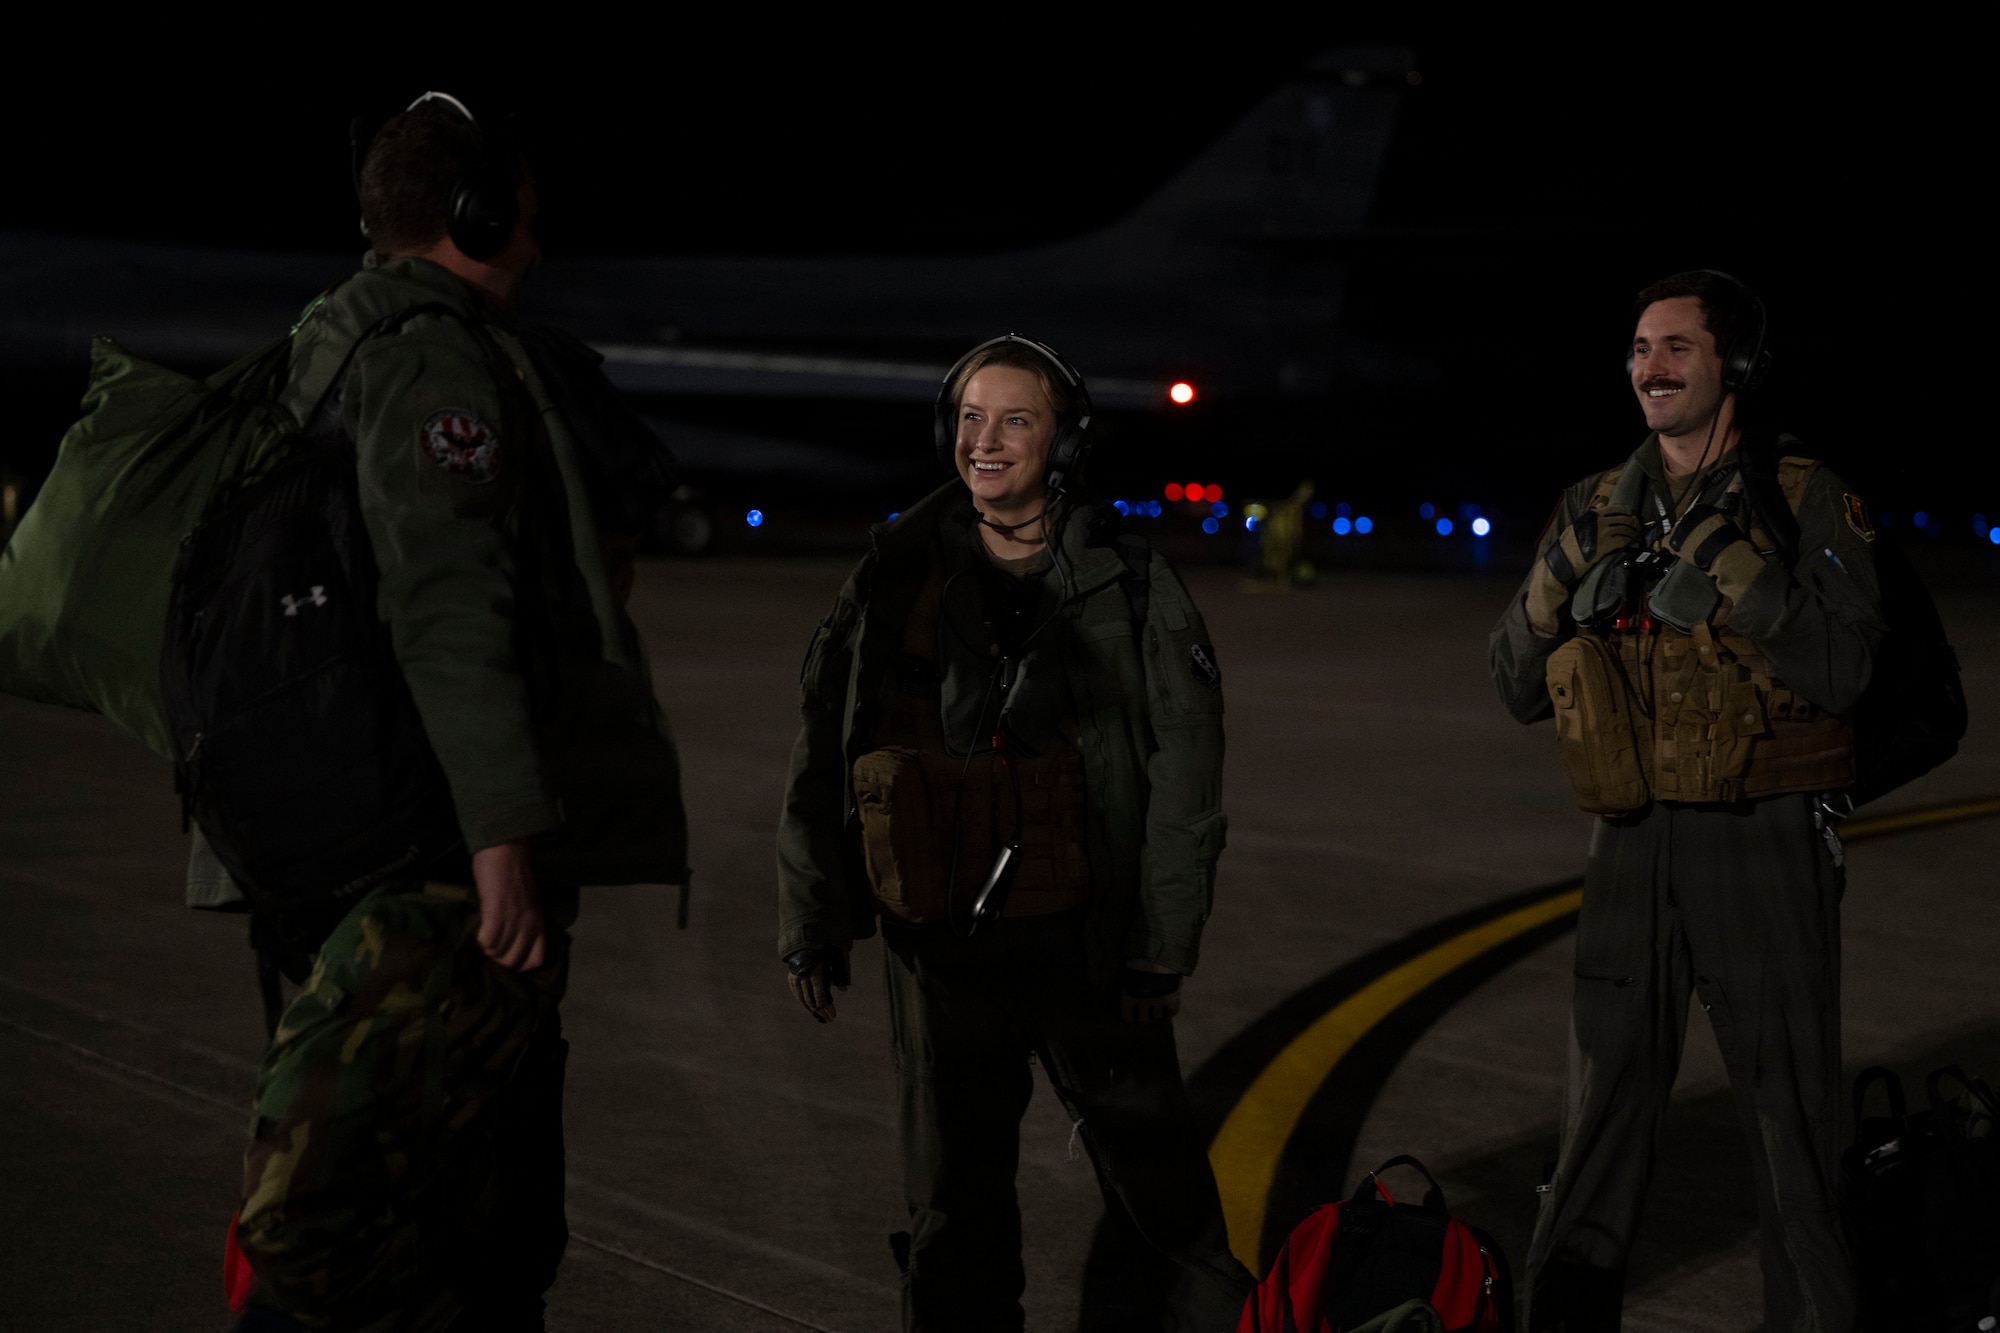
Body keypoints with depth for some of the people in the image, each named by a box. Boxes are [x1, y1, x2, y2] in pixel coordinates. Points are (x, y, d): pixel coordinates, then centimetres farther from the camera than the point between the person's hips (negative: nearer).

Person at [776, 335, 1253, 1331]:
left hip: (1086, 940, -1)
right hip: (937, 941, 2)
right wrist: (811, 926, 7)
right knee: (954, 1198, 13)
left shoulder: (1128, 585, -3)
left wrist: (1160, 947, -4)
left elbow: (1183, 773, -2)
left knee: (1157, 1185, 6)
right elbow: (822, 758, 7)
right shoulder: (896, 577, 2)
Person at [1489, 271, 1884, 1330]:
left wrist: (1728, 560, -21)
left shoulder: (1802, 500, -3)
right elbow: (1518, 688, 7)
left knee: (1790, 1114, 4)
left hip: (1766, 844, -3)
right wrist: (1571, 589, -9)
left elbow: (1839, 670, -16)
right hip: (1633, 847, 4)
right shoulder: (1595, 513, 9)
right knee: (1601, 1122, 10)